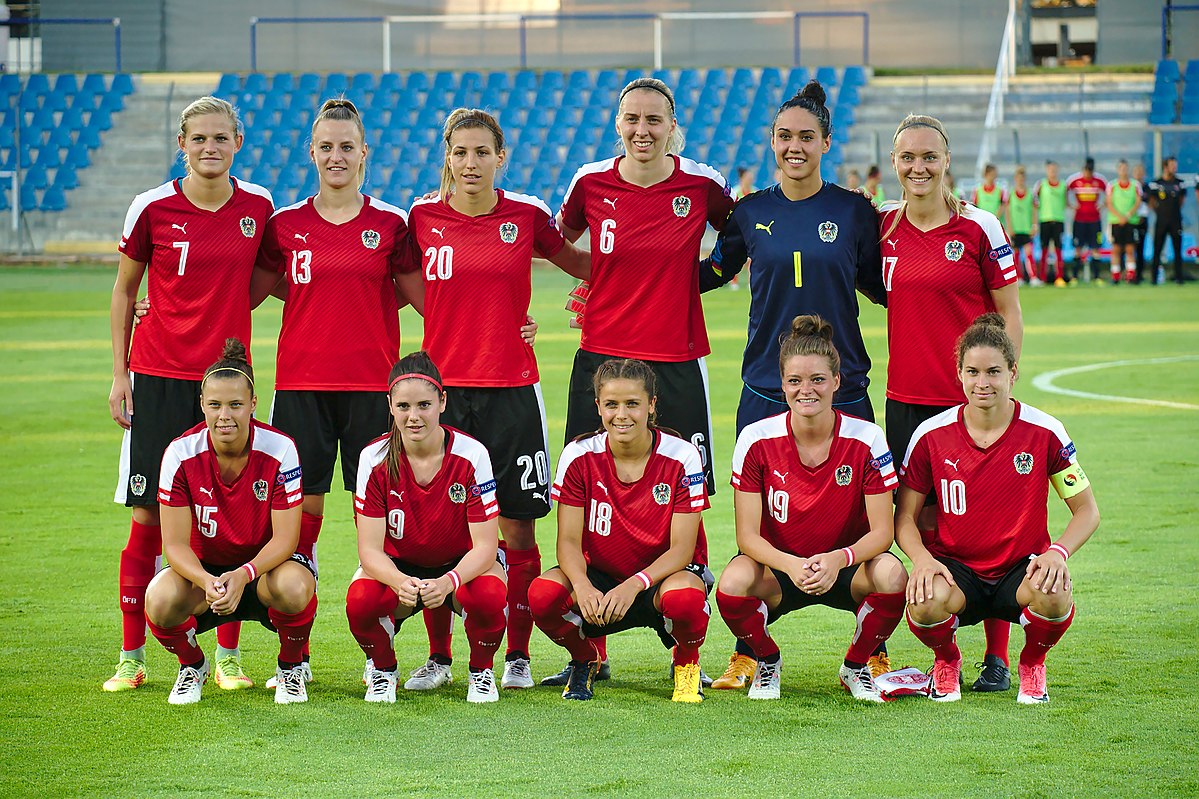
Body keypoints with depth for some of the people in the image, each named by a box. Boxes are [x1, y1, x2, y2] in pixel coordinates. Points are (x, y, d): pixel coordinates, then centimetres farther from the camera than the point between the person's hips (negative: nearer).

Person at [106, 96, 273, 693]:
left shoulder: (257, 206, 1)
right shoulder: (153, 207, -4)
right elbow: (124, 290, 5)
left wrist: (225, 314, 2)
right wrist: (120, 373, 2)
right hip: (160, 373, -2)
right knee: (148, 515, -1)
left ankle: (227, 656, 10)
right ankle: (131, 656, 8)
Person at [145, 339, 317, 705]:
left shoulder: (280, 450, -18)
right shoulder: (181, 454, -15)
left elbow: (286, 538, -18)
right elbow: (175, 543, -15)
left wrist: (243, 576, -37)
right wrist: (207, 581, -36)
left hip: (265, 566, -1)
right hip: (204, 568, 1)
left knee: (294, 587, -37)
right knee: (160, 600, -32)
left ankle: (290, 668, -3)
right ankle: (192, 665, 5)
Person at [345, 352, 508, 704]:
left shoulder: (471, 455, -19)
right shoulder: (375, 458, -15)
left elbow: (484, 545, -20)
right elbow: (370, 548, -17)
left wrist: (448, 582, -41)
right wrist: (400, 582, -40)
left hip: (463, 564, -1)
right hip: (398, 566, 1)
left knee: (488, 595, -36)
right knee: (360, 600, -33)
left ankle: (481, 671, -2)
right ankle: (382, 669, 2)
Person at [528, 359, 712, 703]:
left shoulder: (681, 456, -13)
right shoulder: (579, 456, -8)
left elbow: (682, 548, -15)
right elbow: (569, 541, -9)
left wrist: (634, 585, -34)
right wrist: (583, 587, -32)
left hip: (662, 573, -2)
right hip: (601, 577, 2)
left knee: (684, 597, -39)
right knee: (543, 594, -30)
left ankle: (686, 663, -1)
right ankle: (586, 660, 5)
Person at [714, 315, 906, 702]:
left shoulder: (866, 439, -12)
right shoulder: (756, 439, -11)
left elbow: (882, 532, -12)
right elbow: (747, 536, -11)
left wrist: (837, 560, -32)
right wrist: (791, 566, -32)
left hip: (845, 567, 0)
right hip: (780, 565, 0)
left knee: (891, 574, -33)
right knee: (733, 583, -34)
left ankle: (856, 667, -1)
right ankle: (767, 662, 2)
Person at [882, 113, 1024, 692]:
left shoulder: (979, 228, -4)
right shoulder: (883, 227, 6)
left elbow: (1009, 315, 0)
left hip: (970, 400, -3)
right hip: (907, 398, 4)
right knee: (923, 520, 4)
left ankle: (997, 657, 5)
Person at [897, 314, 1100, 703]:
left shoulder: (1044, 432, -6)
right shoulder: (931, 436, -5)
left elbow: (1087, 511, 0)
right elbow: (905, 516, 2)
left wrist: (1057, 552, -20)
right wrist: (922, 558, -19)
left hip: (1022, 567, 0)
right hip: (955, 567, 0)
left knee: (1053, 596, -36)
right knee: (927, 603, -36)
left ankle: (1032, 664, 2)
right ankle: (946, 661, 4)